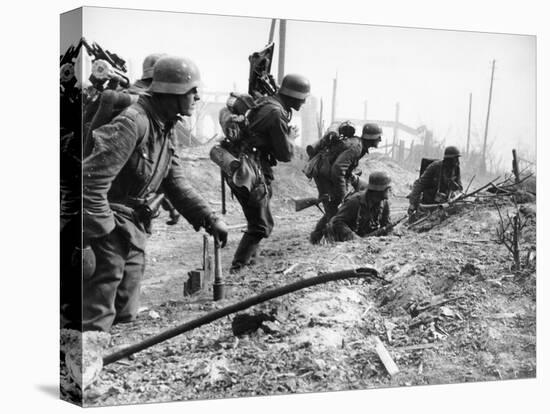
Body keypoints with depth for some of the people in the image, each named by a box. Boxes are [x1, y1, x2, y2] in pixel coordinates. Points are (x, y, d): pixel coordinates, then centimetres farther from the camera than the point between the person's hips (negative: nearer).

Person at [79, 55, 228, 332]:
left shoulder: (165, 127, 8)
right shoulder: (132, 123, -23)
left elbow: (175, 182, 13)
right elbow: (92, 179, -27)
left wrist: (209, 219, 7)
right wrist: (100, 232, -25)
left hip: (134, 227, 9)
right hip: (111, 224, -9)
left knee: (125, 315, 17)